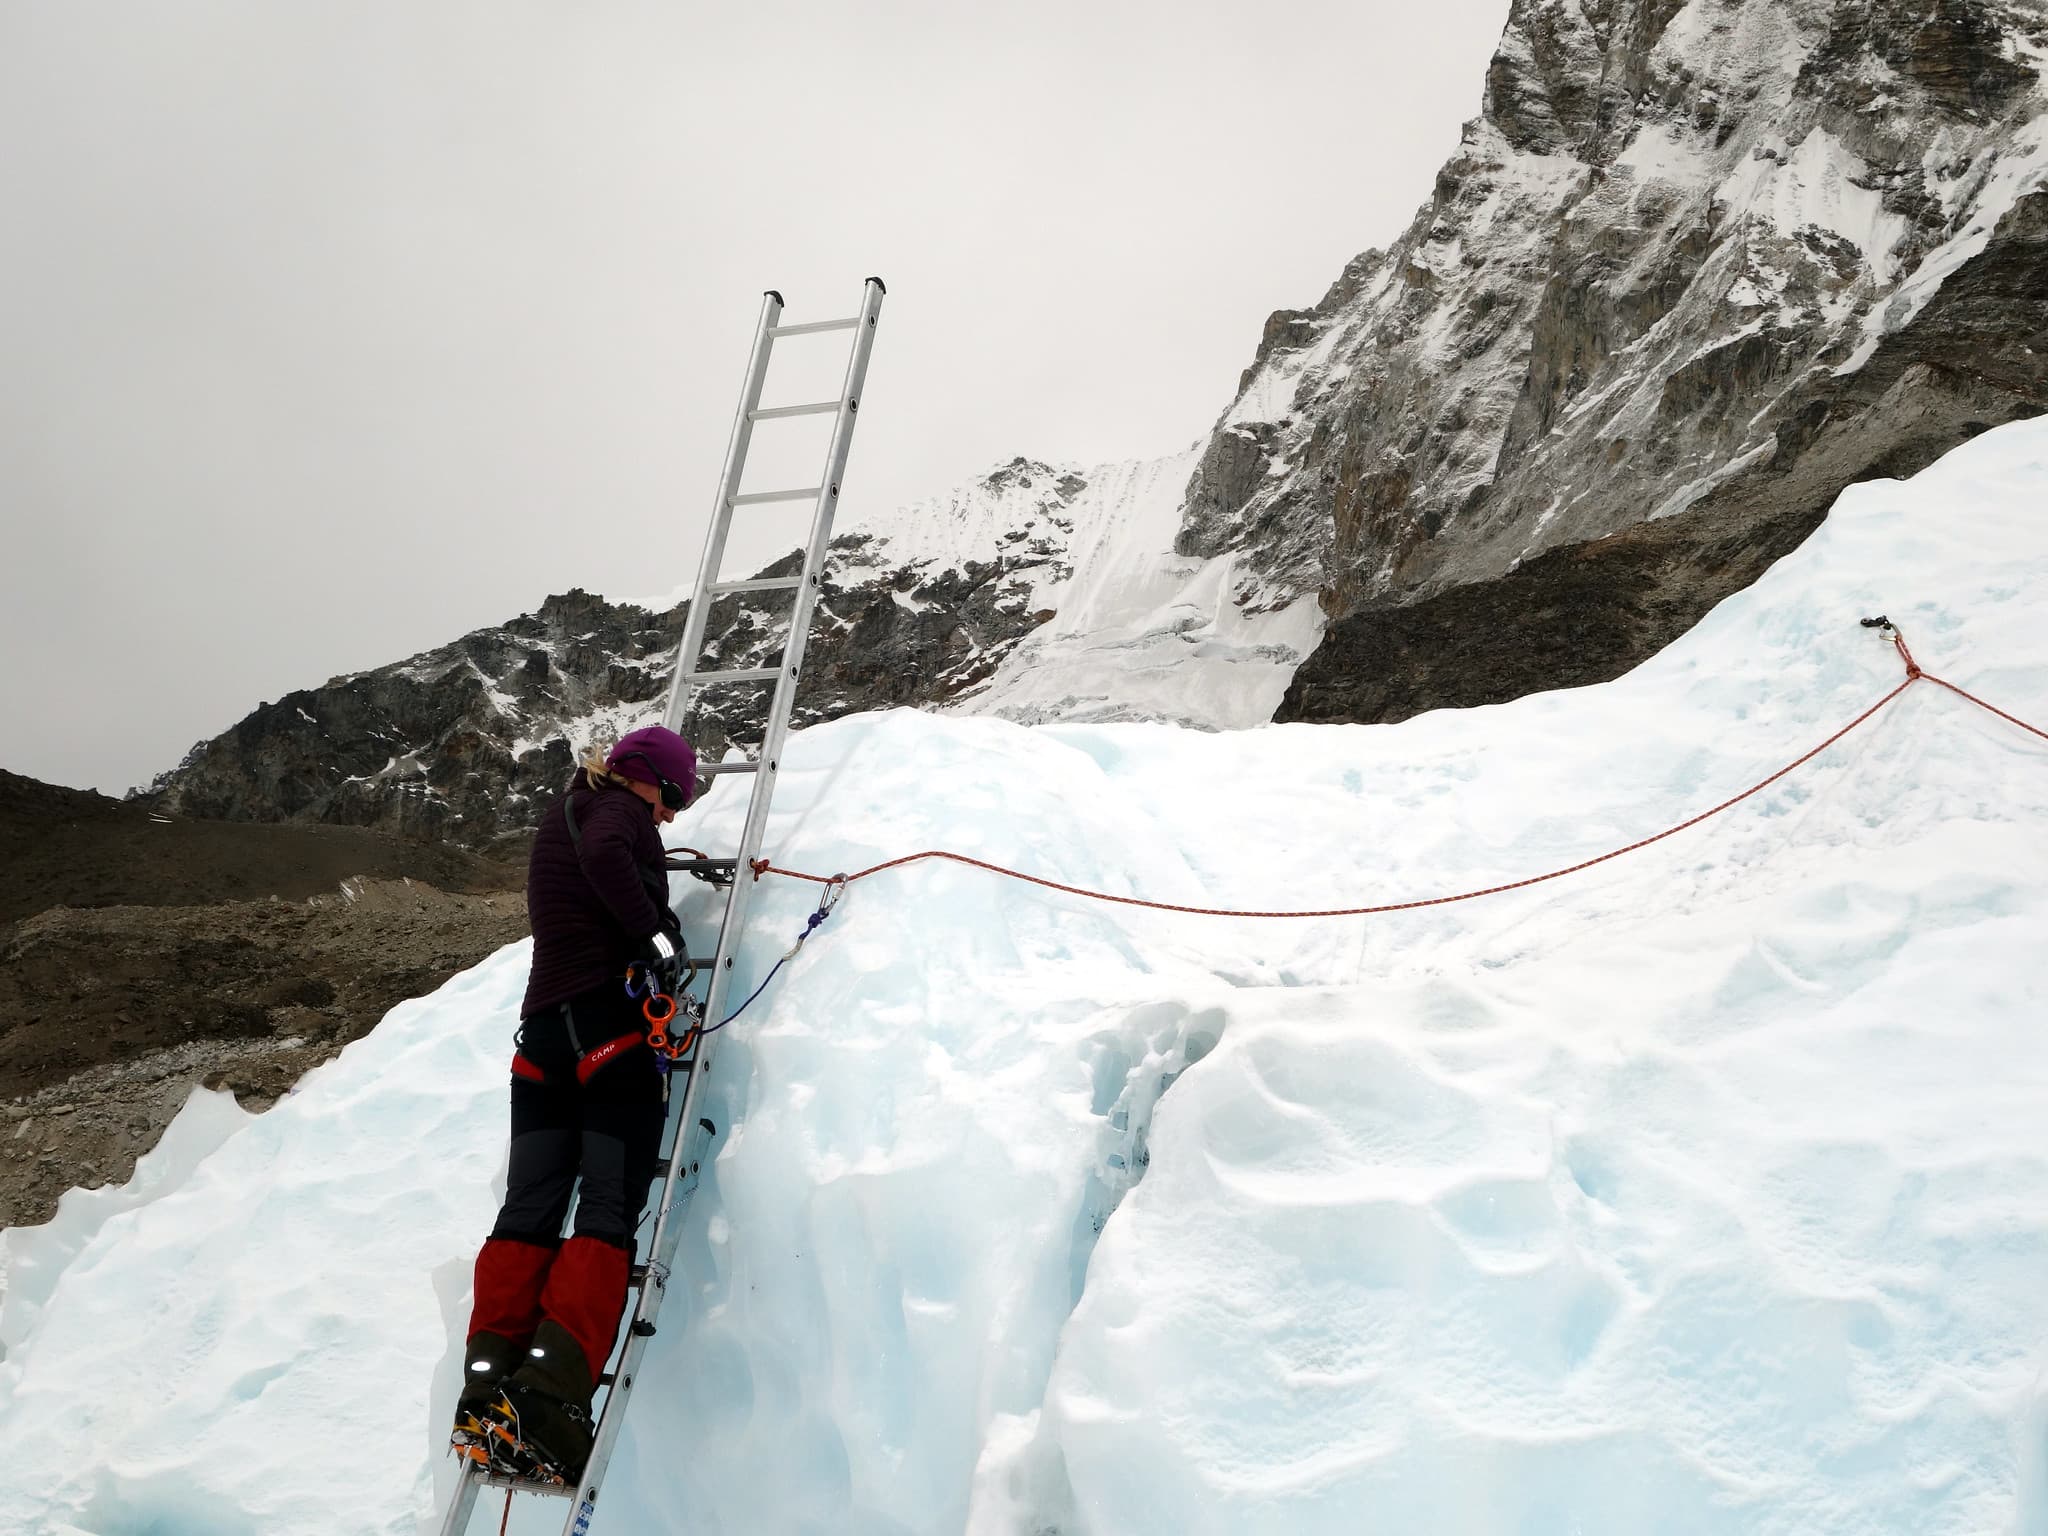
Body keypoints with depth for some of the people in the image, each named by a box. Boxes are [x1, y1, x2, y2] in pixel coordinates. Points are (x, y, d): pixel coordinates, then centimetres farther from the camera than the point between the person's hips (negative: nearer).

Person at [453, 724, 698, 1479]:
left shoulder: (561, 813, 22)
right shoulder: (620, 811, -3)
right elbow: (605, 854, -25)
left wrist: (657, 872, 38)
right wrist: (653, 930, -21)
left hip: (543, 1029, 8)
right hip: (614, 1026, -8)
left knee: (530, 1209, 6)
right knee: (609, 1211, -9)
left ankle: (487, 1380, -6)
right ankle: (553, 1387, -22)